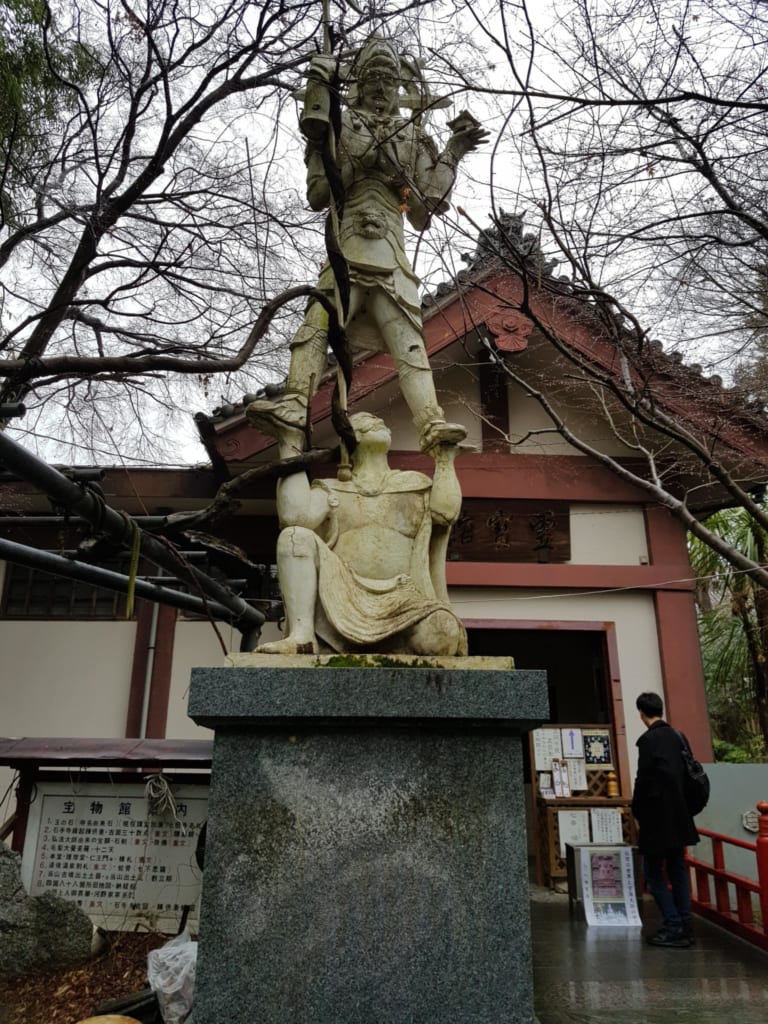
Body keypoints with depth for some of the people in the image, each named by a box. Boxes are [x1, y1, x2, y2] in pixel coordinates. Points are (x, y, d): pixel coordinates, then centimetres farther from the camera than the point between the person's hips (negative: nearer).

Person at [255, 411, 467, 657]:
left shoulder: (415, 484, 21)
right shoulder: (332, 491, 17)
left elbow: (445, 511, -1)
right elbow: (295, 516, -5)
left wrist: (445, 458, 12)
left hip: (400, 609, 0)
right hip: (342, 602, 1)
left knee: (443, 635, -31)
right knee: (296, 535, -20)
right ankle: (302, 635, -29)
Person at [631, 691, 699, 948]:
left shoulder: (648, 739, -16)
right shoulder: (675, 737, 6)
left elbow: (643, 779, -16)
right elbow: (683, 773, 11)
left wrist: (637, 812, -1)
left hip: (657, 815, -8)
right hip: (678, 814, 8)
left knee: (653, 871, 1)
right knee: (677, 869, 13)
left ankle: (673, 927, -1)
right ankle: (684, 926, 16)